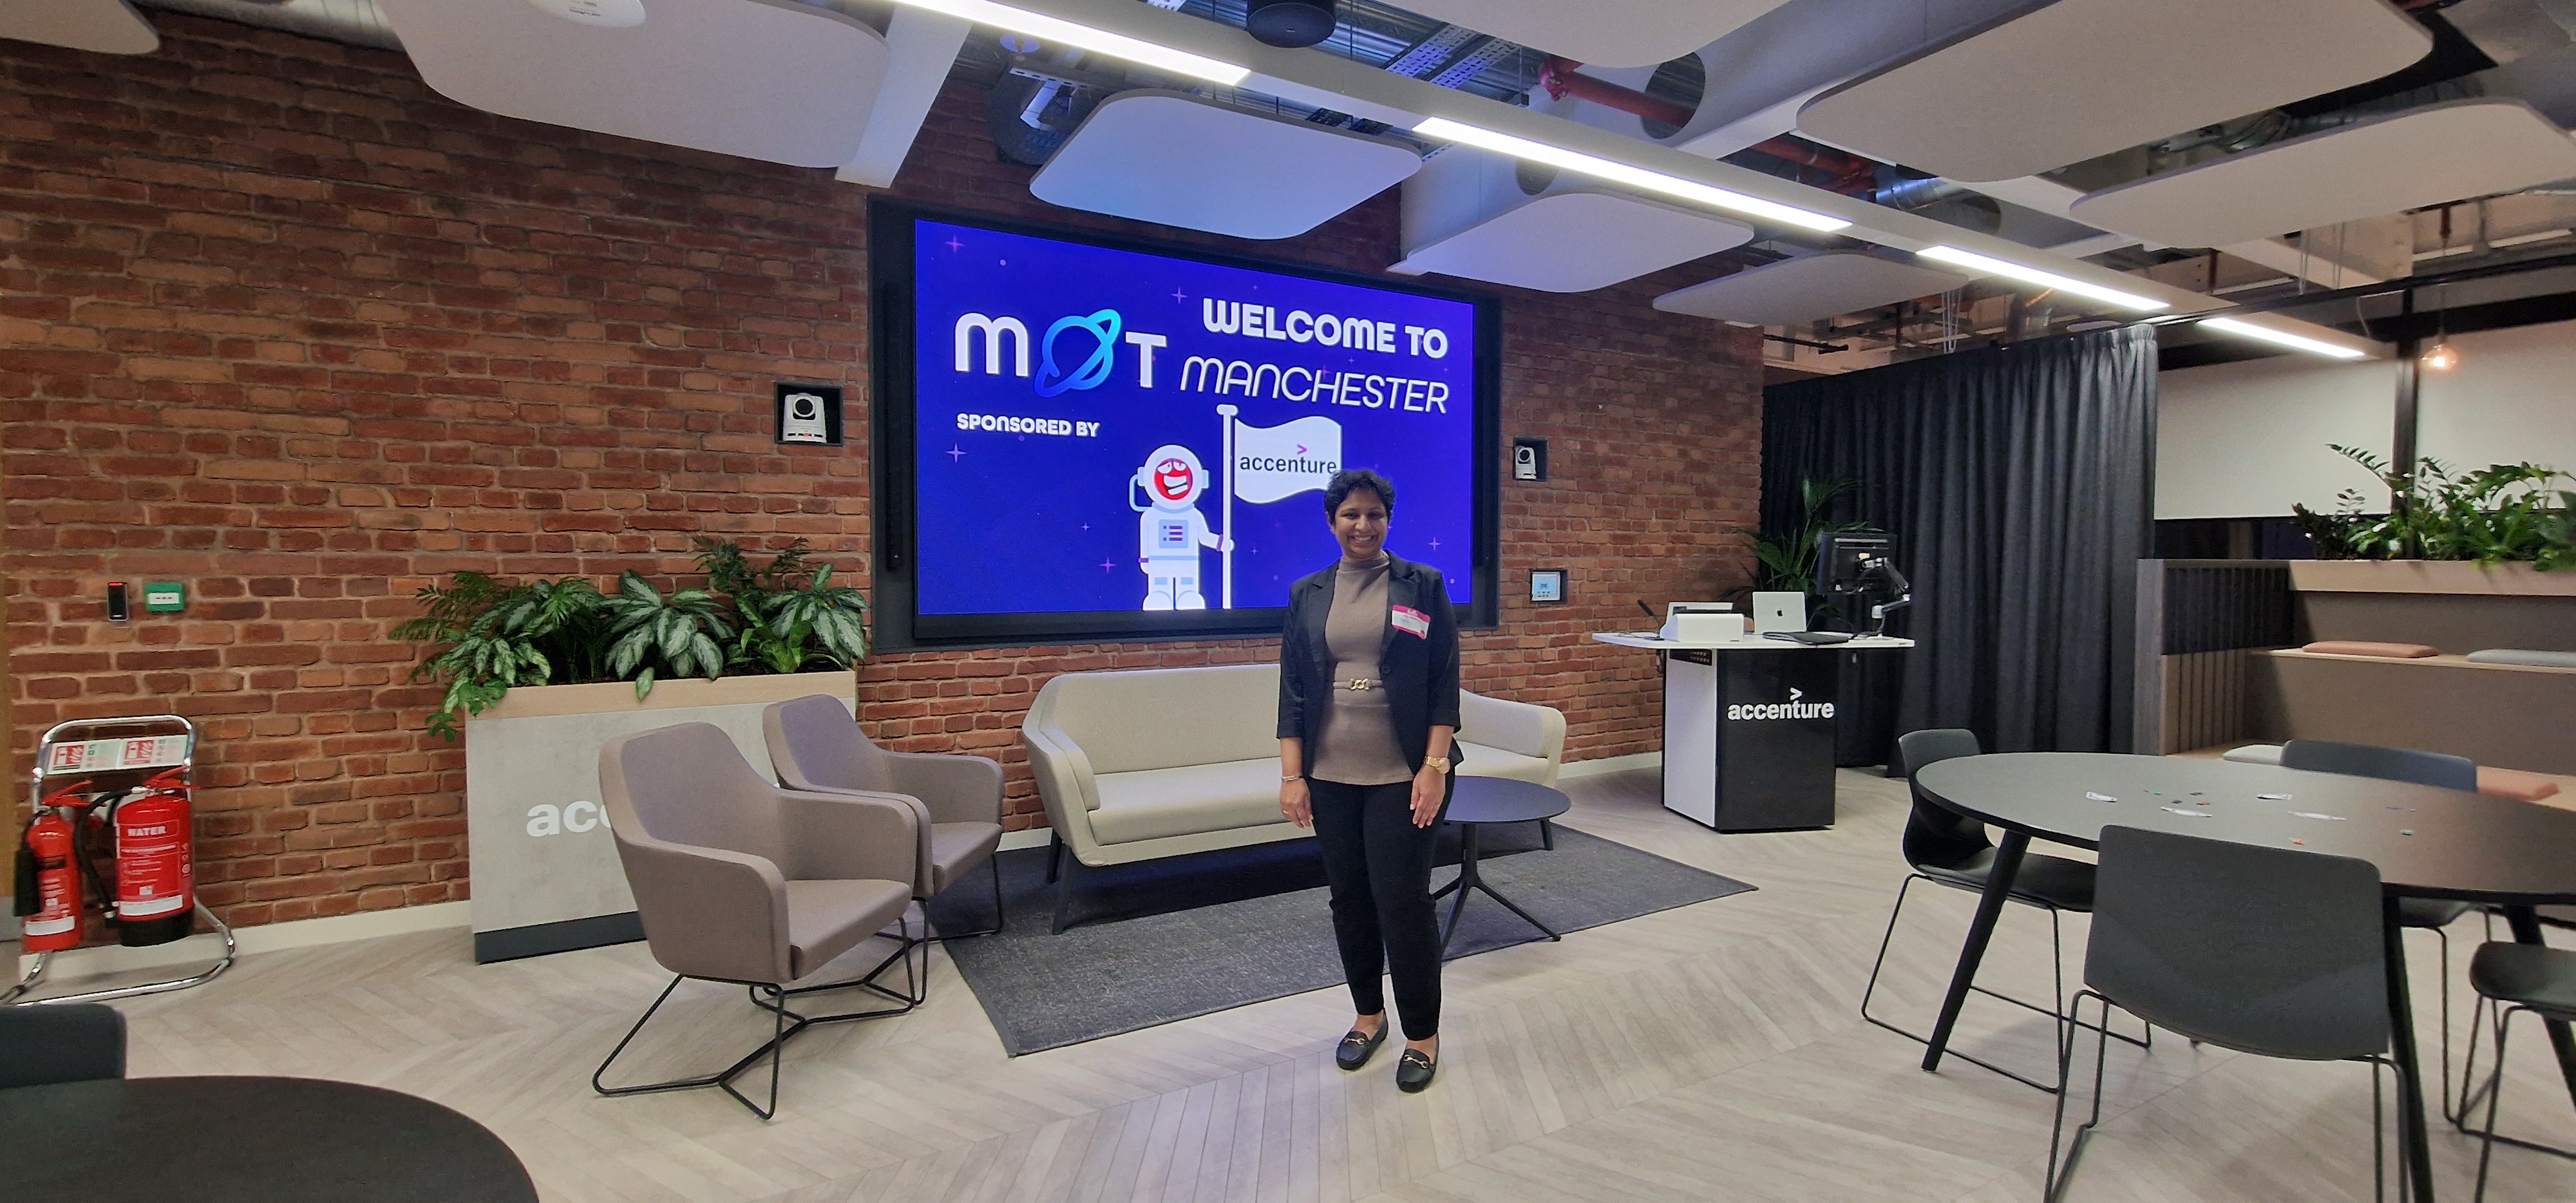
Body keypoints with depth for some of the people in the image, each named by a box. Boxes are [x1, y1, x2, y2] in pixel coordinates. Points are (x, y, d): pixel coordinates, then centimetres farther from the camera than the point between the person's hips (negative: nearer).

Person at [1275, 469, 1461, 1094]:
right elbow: (1293, 691, 5)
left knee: (1402, 902, -1)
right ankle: (1369, 1015, 33)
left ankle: (1422, 1034, 20)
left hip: (1401, 776, -3)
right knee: (1349, 900, 12)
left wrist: (1434, 767, -11)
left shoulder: (1422, 587, -1)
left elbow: (1444, 686, -3)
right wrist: (1292, 775, -1)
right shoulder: (1308, 595, 6)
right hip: (1331, 777, 3)